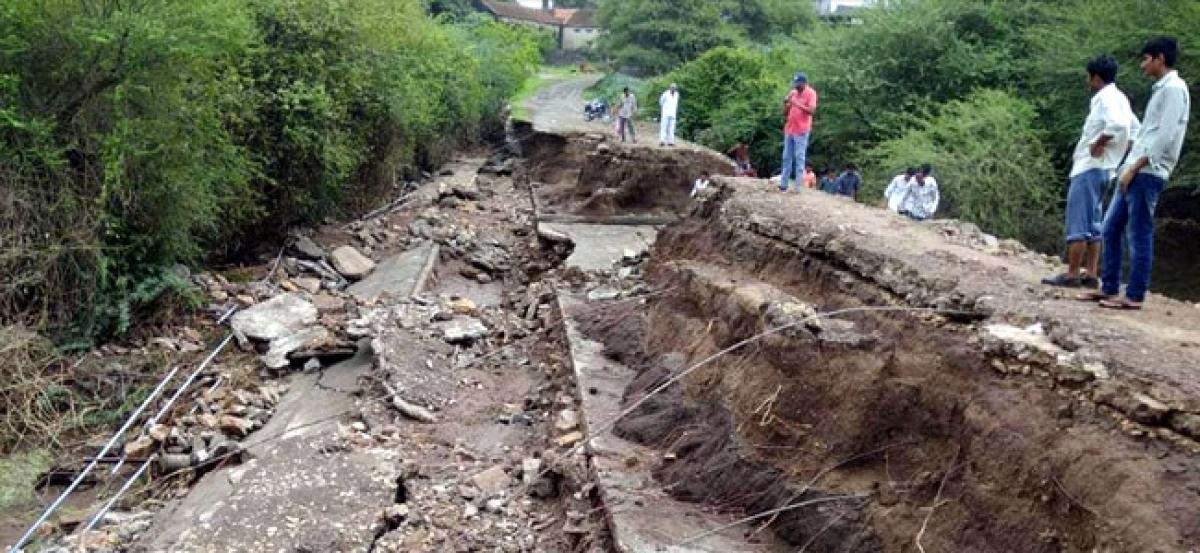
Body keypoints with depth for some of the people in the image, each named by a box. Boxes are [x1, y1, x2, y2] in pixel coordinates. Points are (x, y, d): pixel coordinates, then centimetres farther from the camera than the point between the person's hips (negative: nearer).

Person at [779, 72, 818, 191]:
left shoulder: (811, 93, -5)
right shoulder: (792, 93, 13)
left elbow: (811, 110, -17)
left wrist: (797, 104, -23)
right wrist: (786, 104, -4)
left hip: (801, 131, -7)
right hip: (789, 130, 7)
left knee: (799, 158, -7)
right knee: (787, 157, 9)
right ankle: (783, 184, 13)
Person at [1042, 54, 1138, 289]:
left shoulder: (1105, 97, -13)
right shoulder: (1120, 98, 16)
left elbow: (1117, 124, -31)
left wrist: (1099, 144, -19)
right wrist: (1117, 150, 14)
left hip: (1089, 168, -10)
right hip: (1102, 169, 10)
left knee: (1078, 222, -7)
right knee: (1092, 224, 11)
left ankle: (1071, 274, -6)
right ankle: (1091, 275, 12)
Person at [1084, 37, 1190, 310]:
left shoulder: (1173, 88, -9)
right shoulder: (1161, 89, 21)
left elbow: (1165, 136, -16)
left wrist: (1134, 168, -17)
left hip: (1148, 174, -9)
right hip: (1135, 172, 9)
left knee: (1139, 236, -6)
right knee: (1111, 229, 10)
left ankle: (1134, 296, 0)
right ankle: (1110, 288, 17)